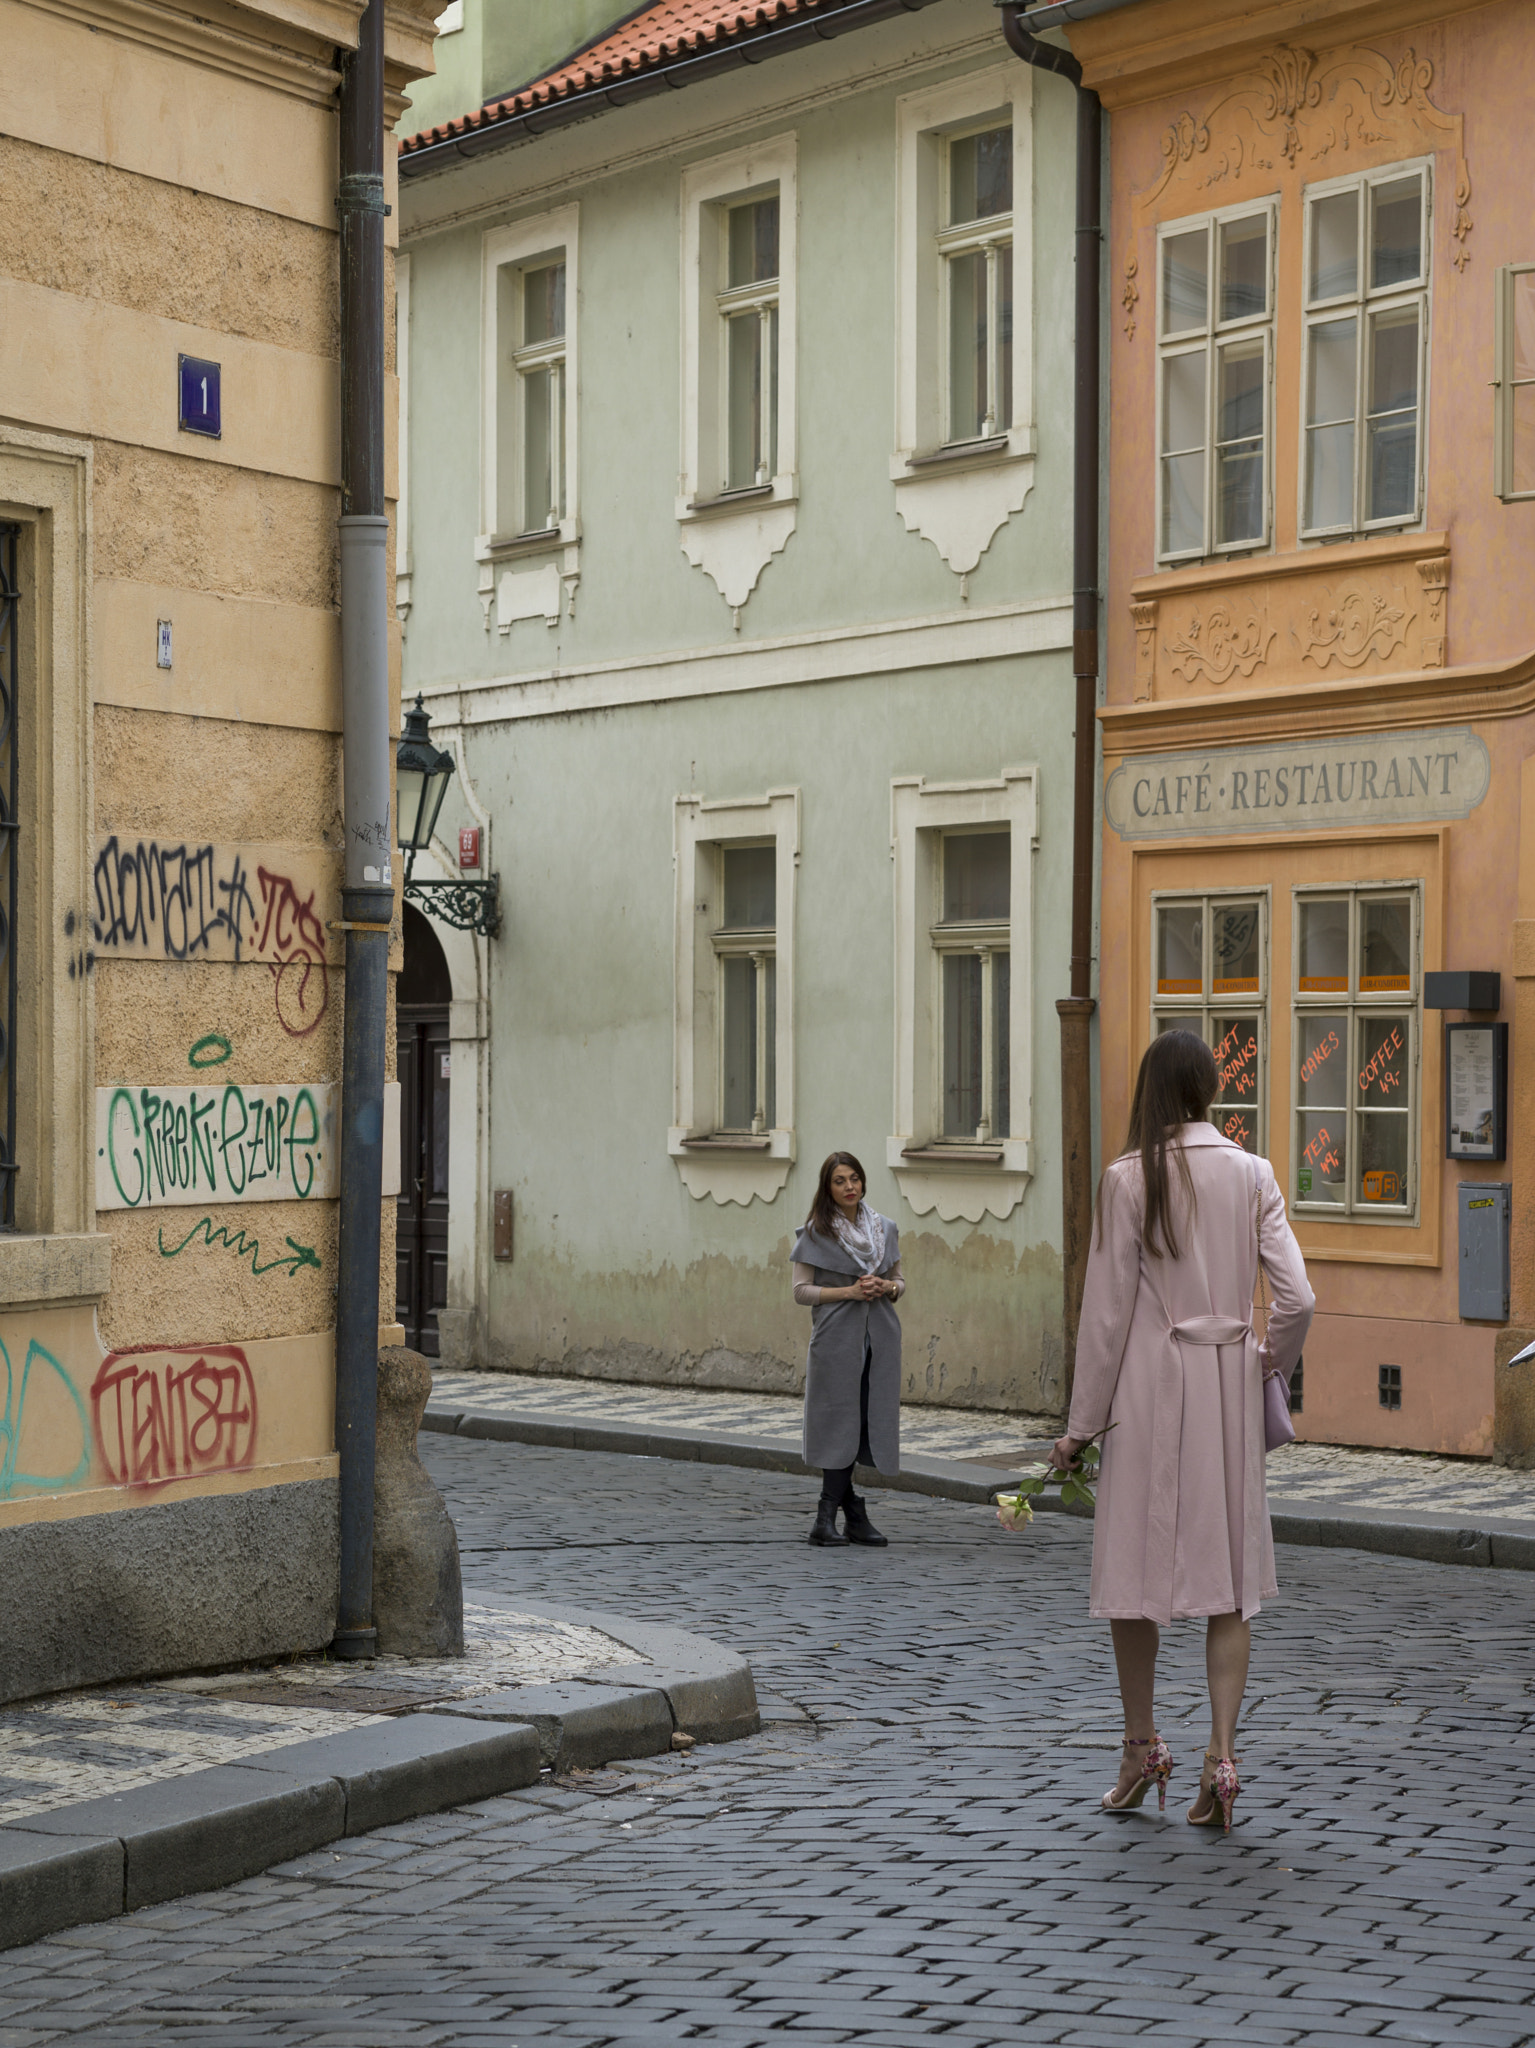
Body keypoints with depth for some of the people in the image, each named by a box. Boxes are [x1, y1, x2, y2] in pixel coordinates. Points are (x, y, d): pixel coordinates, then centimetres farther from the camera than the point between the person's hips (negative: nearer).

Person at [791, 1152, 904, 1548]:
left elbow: (899, 1283, 19)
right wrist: (849, 1292, -13)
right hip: (836, 1338, -4)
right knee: (840, 1423, -6)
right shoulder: (816, 1233, 0)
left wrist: (887, 1287, -4)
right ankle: (854, 1515, 2)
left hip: (879, 1338, 4)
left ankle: (827, 1518, 5)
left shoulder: (884, 1229, 12)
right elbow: (802, 1291, -3)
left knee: (867, 1423, 0)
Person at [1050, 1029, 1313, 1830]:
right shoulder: (1252, 1174, 0)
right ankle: (1221, 1757, 2)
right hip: (1230, 1382, 3)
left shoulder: (1129, 1178, -7)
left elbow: (1108, 1311, -6)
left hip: (1152, 1382, -3)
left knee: (1135, 1566, 11)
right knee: (1229, 1576, 7)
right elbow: (1297, 1299, -5)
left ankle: (1142, 1746, 21)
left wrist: (1083, 1423, 1)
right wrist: (1266, 1365, 15)